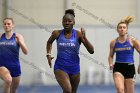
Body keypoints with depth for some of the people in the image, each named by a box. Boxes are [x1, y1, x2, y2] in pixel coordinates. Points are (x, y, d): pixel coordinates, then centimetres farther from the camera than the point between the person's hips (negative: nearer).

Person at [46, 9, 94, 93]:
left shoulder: (78, 34, -8)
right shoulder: (57, 33, -4)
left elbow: (91, 51, -13)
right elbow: (49, 42, 20)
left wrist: (84, 37, -23)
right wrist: (48, 54, 7)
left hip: (74, 68, 2)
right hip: (60, 68, -2)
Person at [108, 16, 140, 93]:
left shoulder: (132, 40, -5)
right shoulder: (113, 42, 2)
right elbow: (111, 56, 16)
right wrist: (111, 64, -2)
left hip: (129, 68, 0)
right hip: (118, 68, 0)